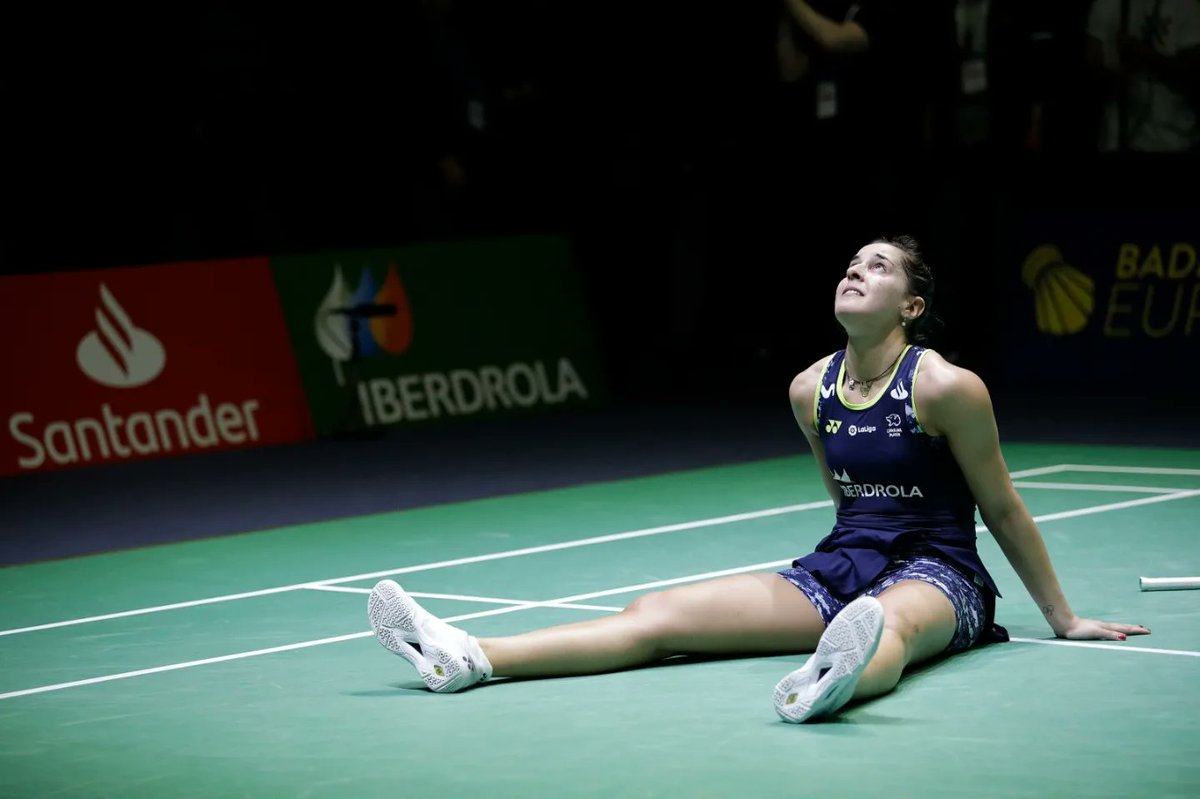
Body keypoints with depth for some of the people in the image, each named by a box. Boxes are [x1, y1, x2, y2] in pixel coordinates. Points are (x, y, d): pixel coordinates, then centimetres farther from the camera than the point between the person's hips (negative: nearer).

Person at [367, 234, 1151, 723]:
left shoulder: (946, 387, -10)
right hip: (839, 569, 6)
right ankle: (469, 659, -28)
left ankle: (828, 685, -81)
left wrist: (1063, 618, 6)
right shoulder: (811, 390, 7)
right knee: (659, 613, -13)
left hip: (935, 577, -5)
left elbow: (1004, 511, -1)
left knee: (889, 618, -45)